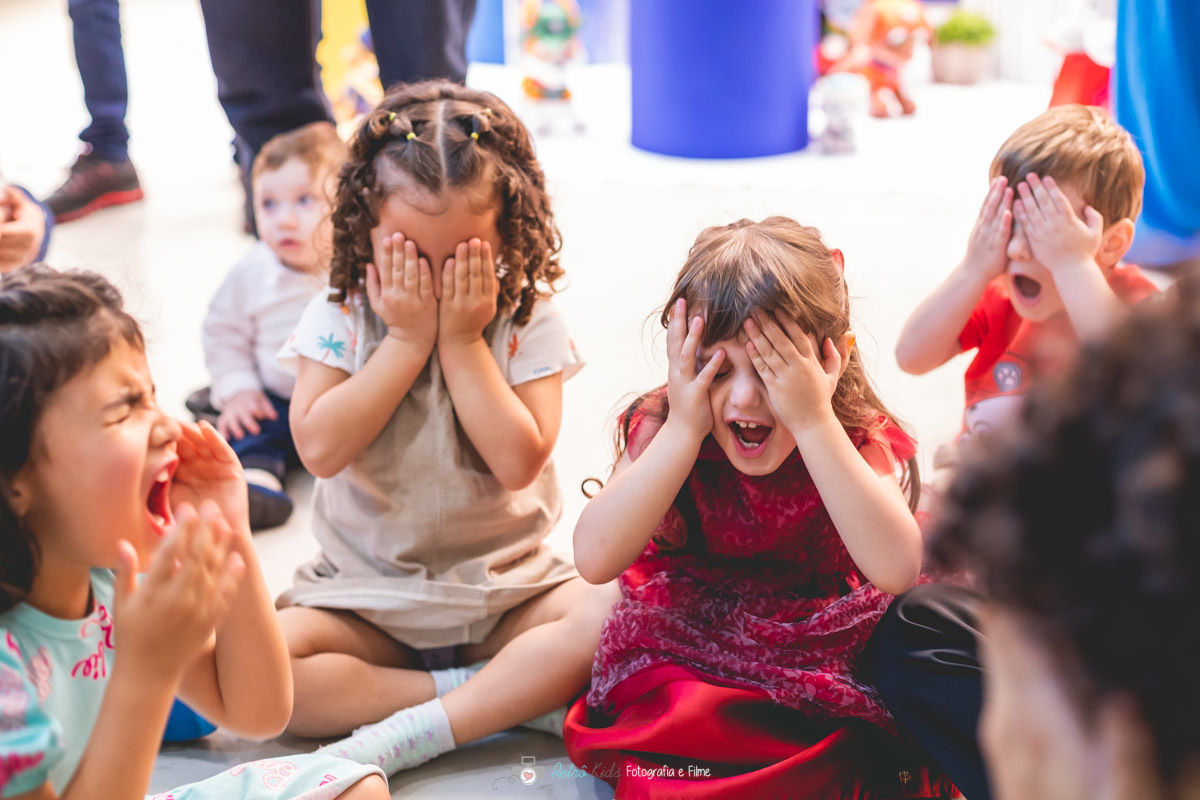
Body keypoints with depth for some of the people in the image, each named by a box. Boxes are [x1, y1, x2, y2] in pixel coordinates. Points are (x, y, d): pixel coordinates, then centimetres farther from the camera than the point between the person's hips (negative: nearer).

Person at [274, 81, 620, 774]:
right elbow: (321, 449, -15)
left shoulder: (529, 321, -6)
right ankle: (512, 693, -23)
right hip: (367, 596, 1)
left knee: (610, 618, -30)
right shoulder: (340, 317, -3)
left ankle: (402, 738, -28)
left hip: (503, 585, -1)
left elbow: (519, 462, -16)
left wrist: (462, 342, -18)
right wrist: (406, 341, -18)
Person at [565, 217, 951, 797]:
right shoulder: (663, 432, -9)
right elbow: (595, 559, -24)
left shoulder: (859, 441, -11)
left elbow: (897, 569, -30)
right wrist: (684, 427, -26)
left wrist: (813, 423, -31)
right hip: (682, 668, 0)